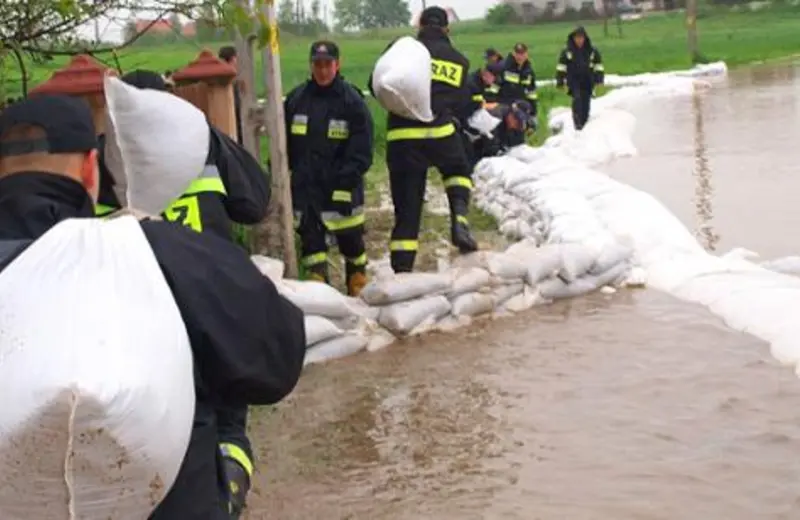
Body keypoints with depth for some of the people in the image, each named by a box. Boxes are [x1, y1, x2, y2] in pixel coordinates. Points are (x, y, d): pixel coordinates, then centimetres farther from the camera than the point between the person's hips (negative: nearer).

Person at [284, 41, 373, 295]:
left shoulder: (352, 101, -8)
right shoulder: (296, 98, 3)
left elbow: (361, 152, -9)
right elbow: (284, 143, 11)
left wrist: (346, 183, -16)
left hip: (341, 188, -3)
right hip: (305, 187, 3)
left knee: (351, 240, 8)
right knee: (310, 241, 5)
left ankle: (358, 290, 25)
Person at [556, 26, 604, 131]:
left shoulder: (592, 51, 2)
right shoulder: (567, 51, 0)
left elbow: (598, 66, 9)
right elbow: (561, 67, 5)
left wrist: (599, 79, 2)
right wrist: (560, 81, 2)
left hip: (587, 81, 2)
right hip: (574, 81, -2)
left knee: (586, 102, 4)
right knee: (577, 99, -22)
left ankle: (584, 124, 15)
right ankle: (577, 122, -25)